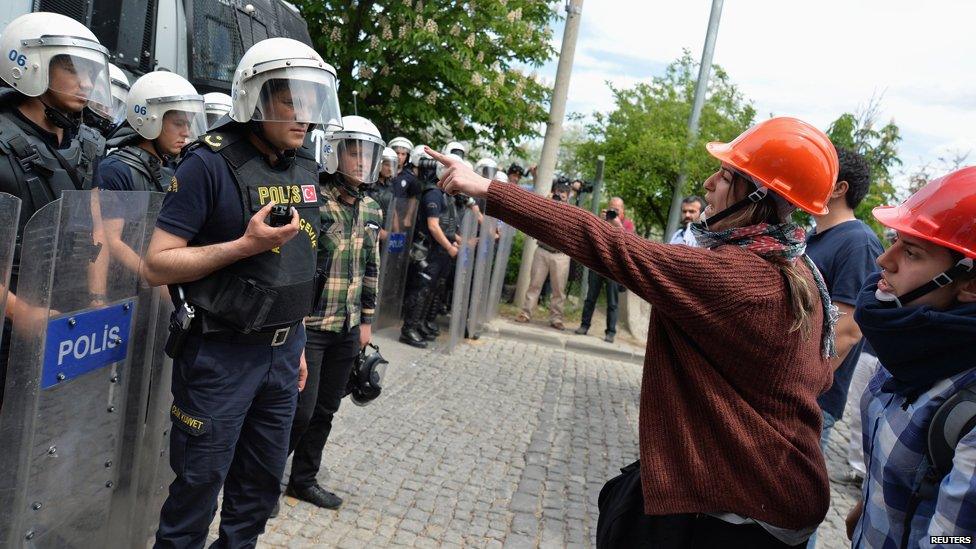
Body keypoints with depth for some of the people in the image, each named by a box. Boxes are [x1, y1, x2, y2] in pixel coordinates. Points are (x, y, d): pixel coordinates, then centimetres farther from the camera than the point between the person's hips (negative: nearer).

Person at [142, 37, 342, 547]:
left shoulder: (305, 169, 7)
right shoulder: (210, 164, -14)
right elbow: (157, 264, -15)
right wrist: (246, 245, -24)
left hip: (281, 352, 6)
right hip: (220, 353, -6)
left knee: (262, 482, 19)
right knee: (200, 483, 9)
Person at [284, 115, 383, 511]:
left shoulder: (371, 210, 9)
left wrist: (366, 320, 14)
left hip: (347, 329, 6)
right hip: (308, 325, -6)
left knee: (325, 410, 16)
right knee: (301, 410, 0)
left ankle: (304, 480, 33)